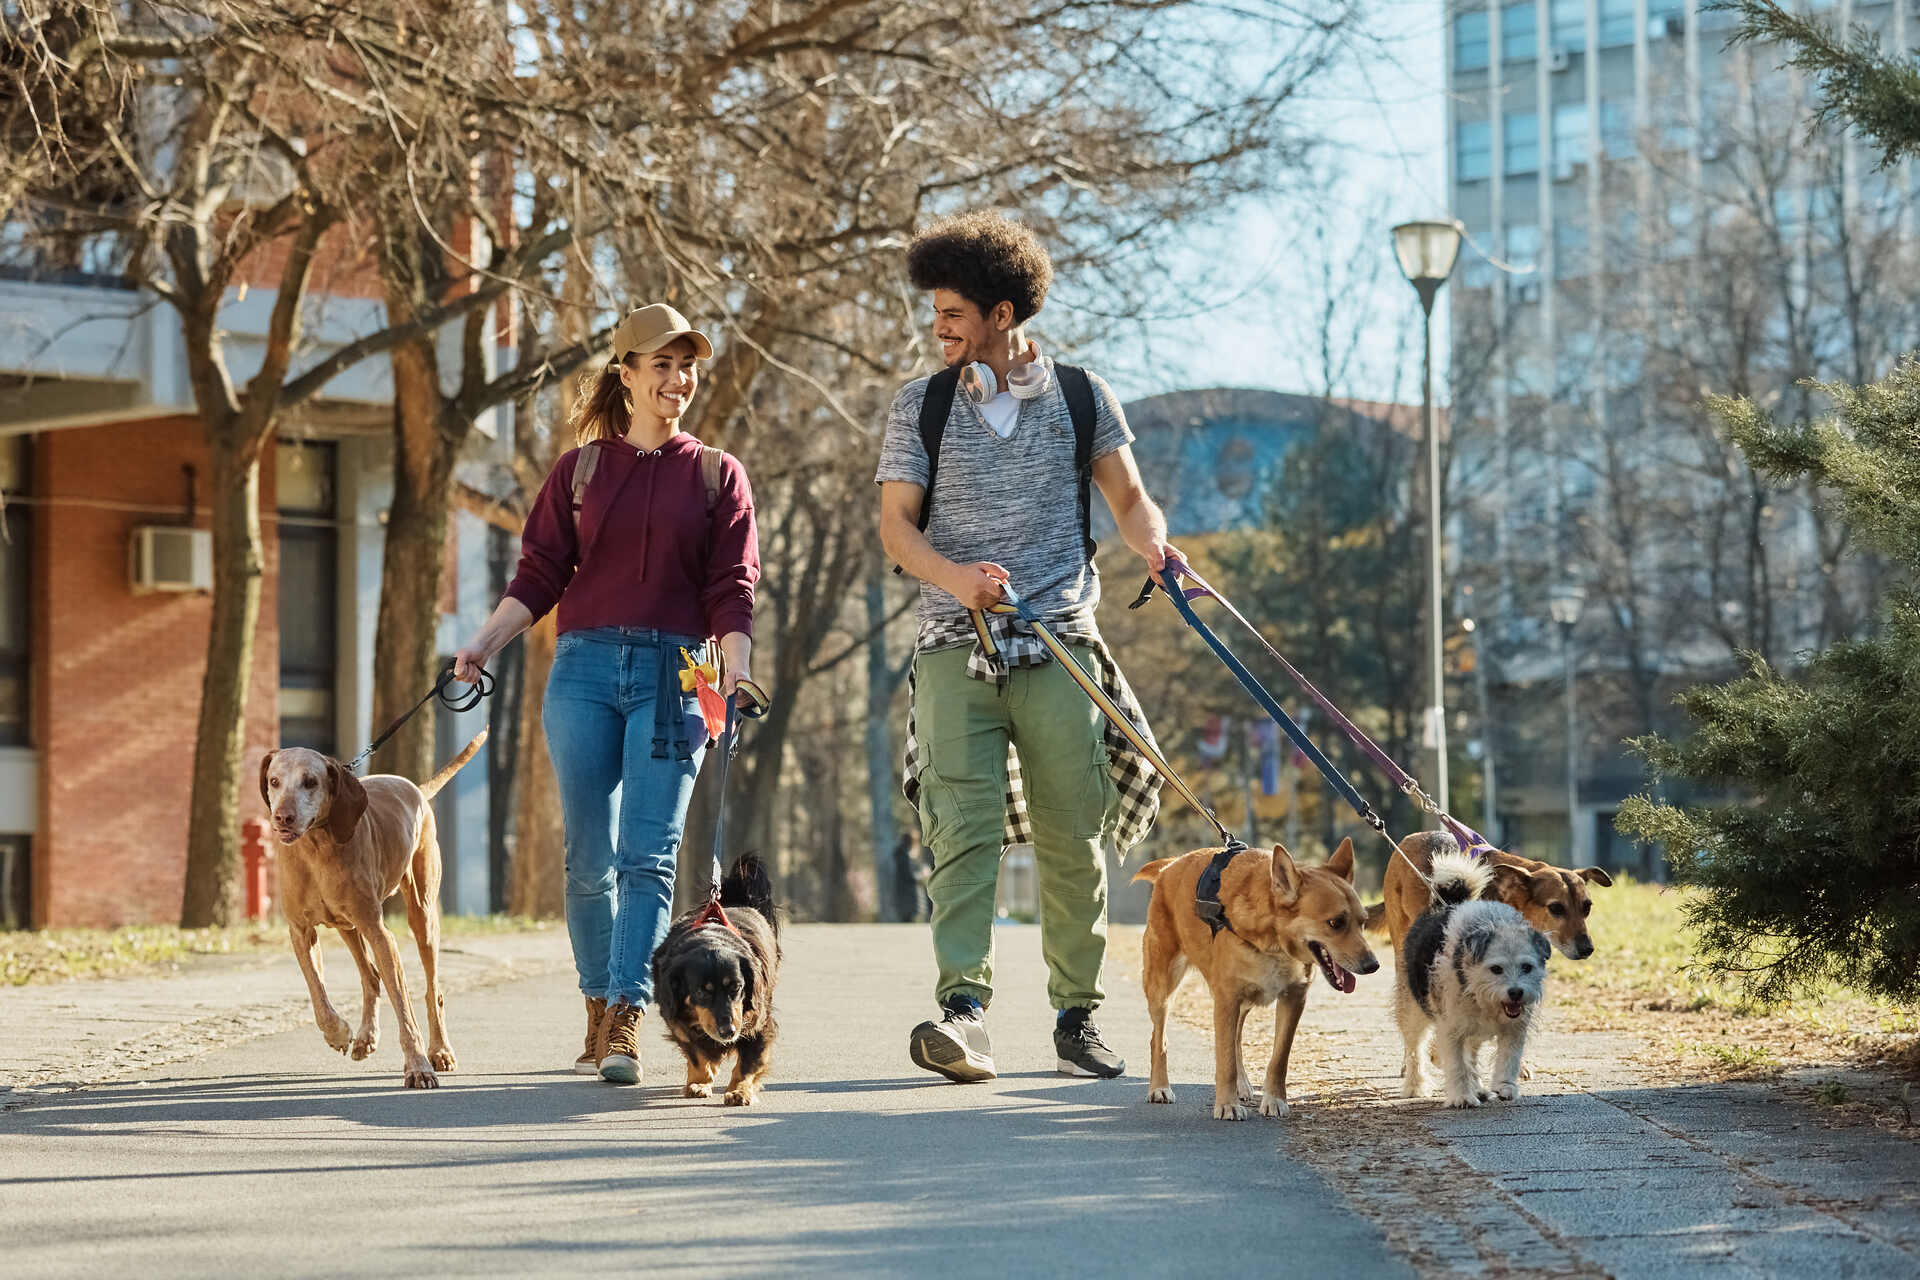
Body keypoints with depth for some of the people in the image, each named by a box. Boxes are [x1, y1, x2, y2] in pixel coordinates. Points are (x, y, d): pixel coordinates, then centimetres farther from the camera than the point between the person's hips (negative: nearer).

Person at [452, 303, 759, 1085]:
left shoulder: (717, 476, 11)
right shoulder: (581, 470, 12)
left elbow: (732, 589, 3)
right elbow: (538, 576, 9)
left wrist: (736, 669, -14)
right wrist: (484, 644, -5)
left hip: (674, 675, -1)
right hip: (585, 668, 1)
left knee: (647, 855, -12)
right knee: (588, 857, 1)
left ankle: (627, 1022, -17)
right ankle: (598, 1012, 14)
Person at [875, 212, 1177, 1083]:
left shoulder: (1080, 398, 9)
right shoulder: (921, 407, 8)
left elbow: (1129, 499, 11)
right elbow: (896, 525, 2)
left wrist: (1154, 544, -12)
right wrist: (956, 577, -17)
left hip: (1058, 645, 1)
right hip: (955, 647, -1)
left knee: (1072, 835, 1)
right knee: (962, 826, -14)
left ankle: (1076, 1013, 12)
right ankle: (963, 1010, -22)